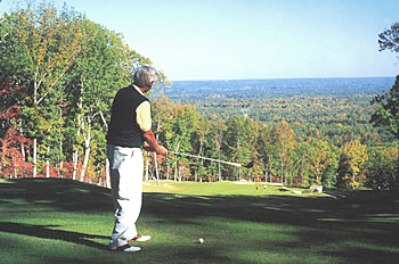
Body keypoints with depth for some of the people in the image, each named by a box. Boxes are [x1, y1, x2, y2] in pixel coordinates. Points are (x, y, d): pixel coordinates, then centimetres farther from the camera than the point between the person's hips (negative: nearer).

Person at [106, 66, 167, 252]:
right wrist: (157, 148, 10)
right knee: (131, 197, -3)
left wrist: (143, 143, 18)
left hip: (113, 147, 9)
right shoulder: (142, 103, -18)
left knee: (120, 195, 18)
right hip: (129, 152, -9)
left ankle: (129, 232, 33)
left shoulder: (121, 94, 7)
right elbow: (147, 132, -9)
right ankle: (117, 240, -2)